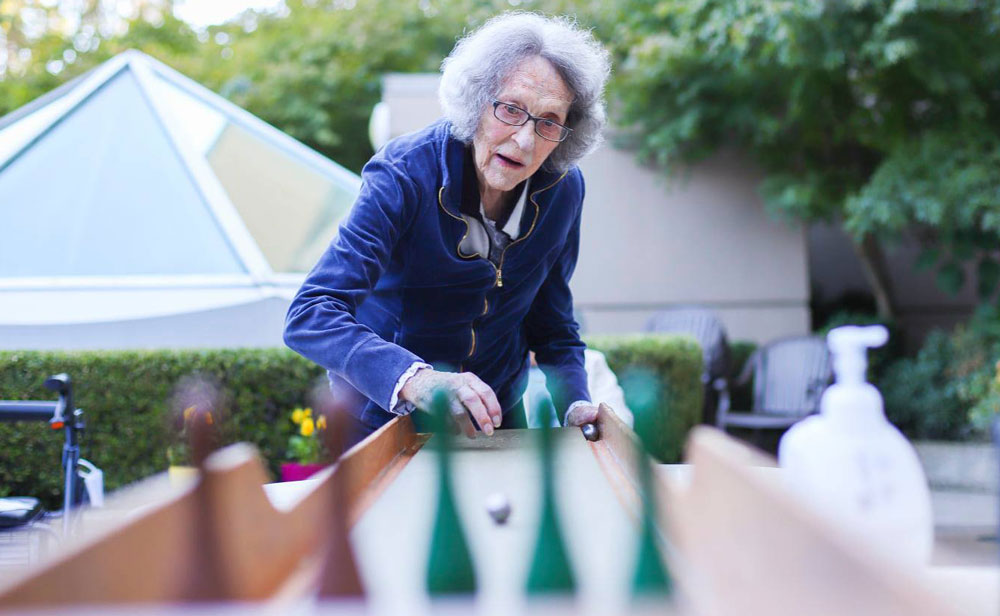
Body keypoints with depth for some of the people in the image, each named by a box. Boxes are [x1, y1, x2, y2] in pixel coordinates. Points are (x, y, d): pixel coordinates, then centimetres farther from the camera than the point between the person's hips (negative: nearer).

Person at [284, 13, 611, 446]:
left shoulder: (562, 190, -12)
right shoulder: (404, 177, -28)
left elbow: (551, 319, 3)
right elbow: (310, 316, -39)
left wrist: (574, 404, -14)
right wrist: (414, 379, -54)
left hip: (495, 409, 4)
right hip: (383, 409, -4)